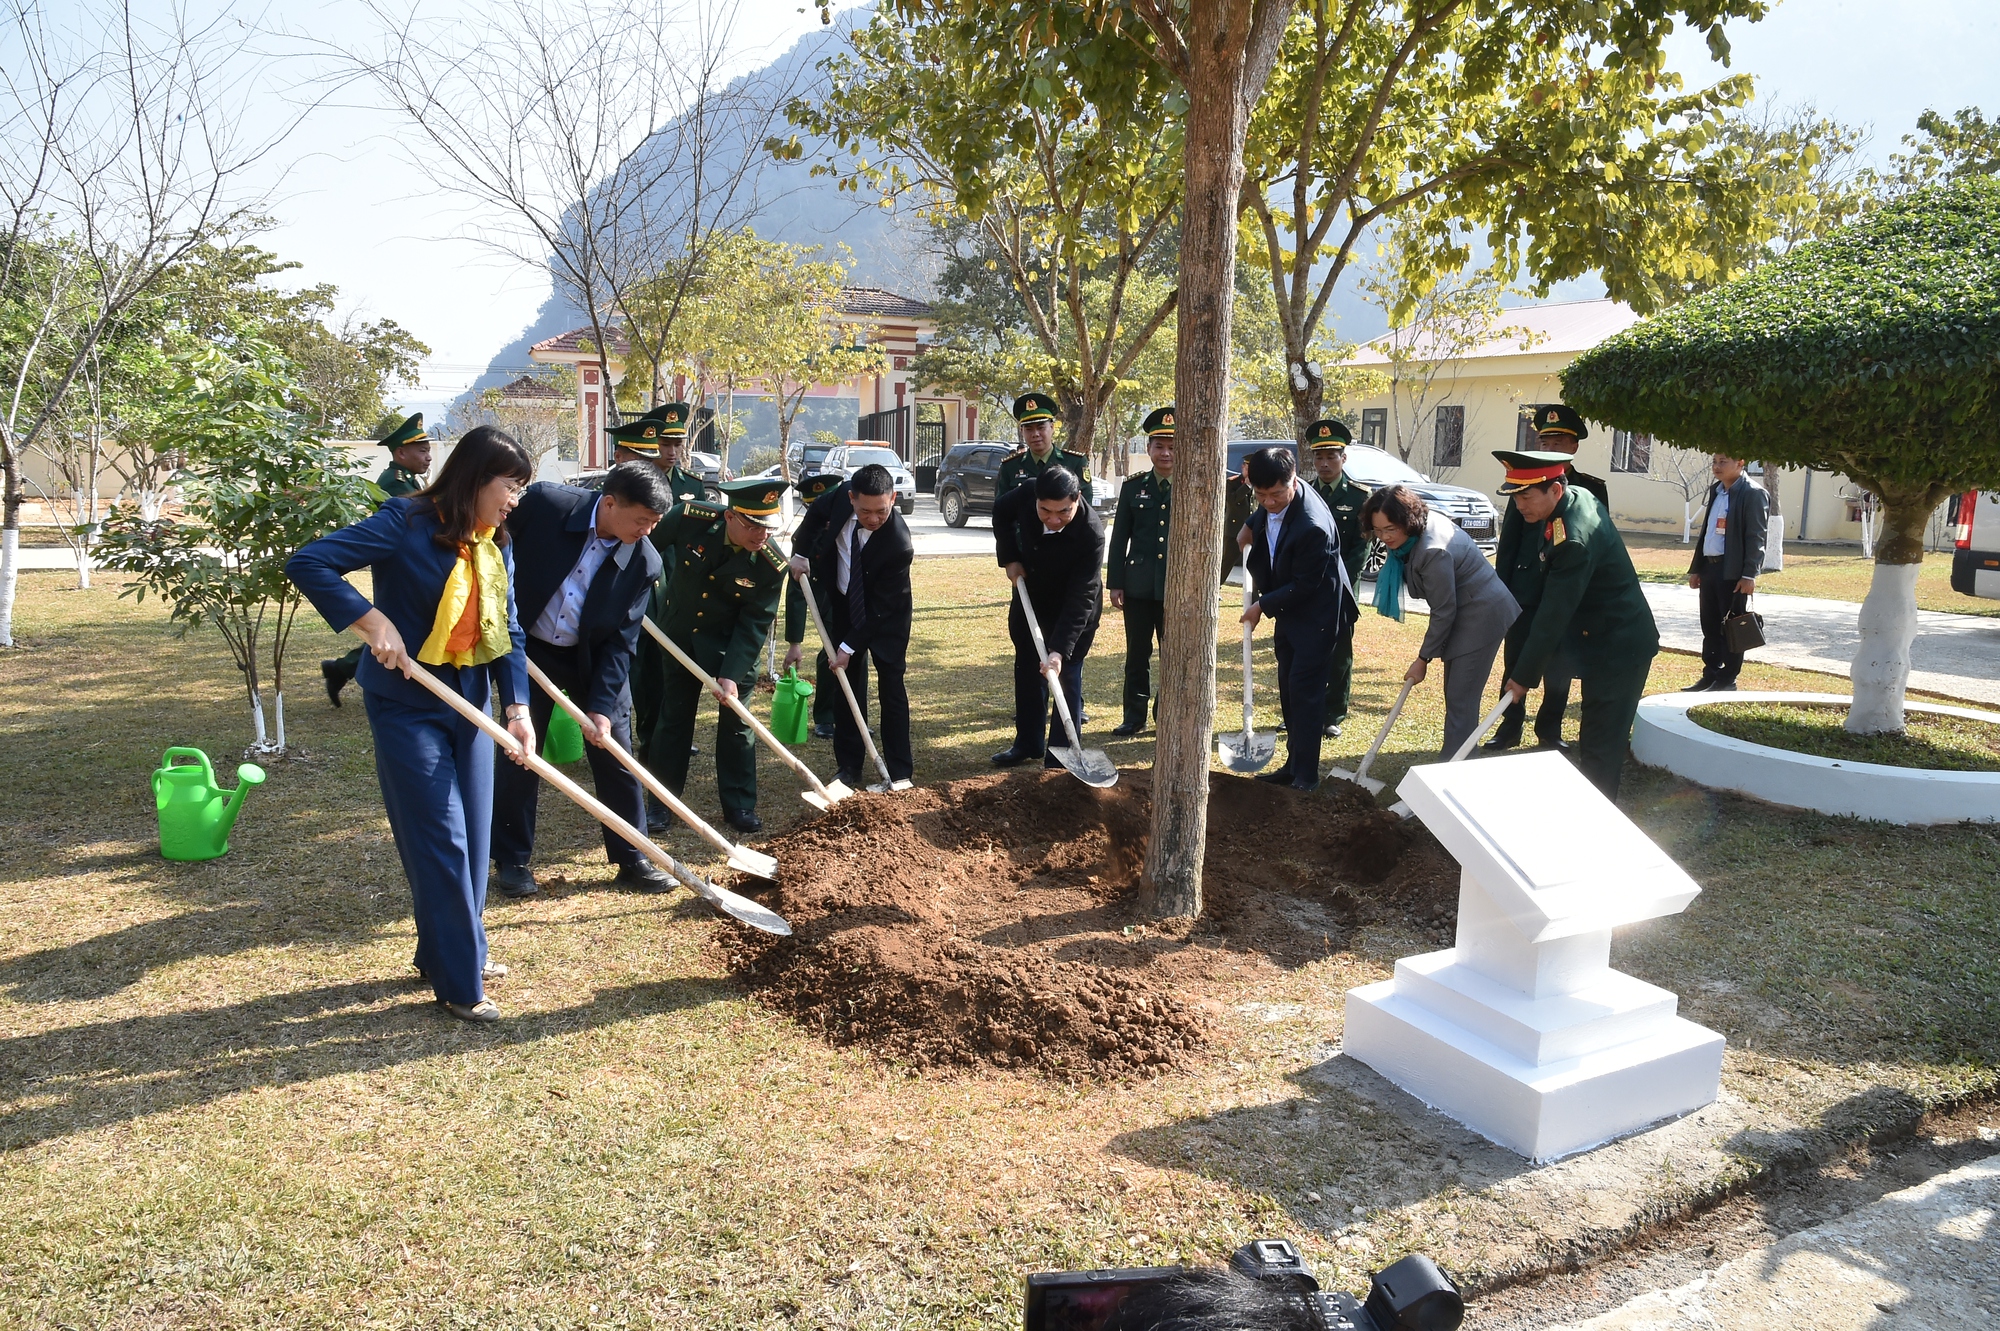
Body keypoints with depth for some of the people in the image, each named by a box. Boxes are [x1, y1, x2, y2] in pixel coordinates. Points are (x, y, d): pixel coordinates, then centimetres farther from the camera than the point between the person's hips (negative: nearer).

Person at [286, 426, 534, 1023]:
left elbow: (507, 634, 2)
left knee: (473, 836, 13)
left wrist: (517, 709, -10)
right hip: (407, 703, -7)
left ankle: (449, 950, 33)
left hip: (469, 702, 7)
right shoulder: (407, 523, -16)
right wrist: (371, 620, -28)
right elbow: (308, 563, -20)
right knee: (440, 842, -4)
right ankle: (458, 984, 8)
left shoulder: (496, 546, 4)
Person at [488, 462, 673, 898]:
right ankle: (511, 860, 20)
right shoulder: (544, 504, -23)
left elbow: (620, 641, -15)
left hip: (594, 659, 1)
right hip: (526, 649, -1)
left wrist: (602, 706, -21)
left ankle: (632, 858, 17)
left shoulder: (645, 562, -19)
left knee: (616, 756, 3)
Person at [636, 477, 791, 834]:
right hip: (679, 635, 2)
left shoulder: (772, 566, -26)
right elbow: (647, 540, -4)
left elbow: (753, 626, -20)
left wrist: (732, 674, -28)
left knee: (736, 721, 2)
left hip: (731, 644, -1)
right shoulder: (691, 518, -24)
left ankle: (739, 804, 16)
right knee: (672, 717, 10)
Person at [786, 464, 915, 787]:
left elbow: (879, 610, -28)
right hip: (843, 604, 5)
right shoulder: (840, 496, -24)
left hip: (886, 615, -4)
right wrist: (801, 553, -3)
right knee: (846, 685, 6)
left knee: (891, 686, -5)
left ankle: (900, 772, 3)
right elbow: (815, 513, 3)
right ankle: (849, 767, 12)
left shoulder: (899, 545, -36)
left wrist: (849, 647, -25)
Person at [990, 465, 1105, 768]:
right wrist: (1009, 558, -8)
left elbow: (1080, 598, -37)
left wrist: (1060, 650, -43)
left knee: (1066, 674, -4)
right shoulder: (1026, 494, -25)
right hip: (1030, 594, 5)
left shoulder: (1091, 533, -36)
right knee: (1026, 668, 14)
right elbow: (1001, 511, 1)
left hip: (1074, 607, -5)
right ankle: (1028, 742, 29)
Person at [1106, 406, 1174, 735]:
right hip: (1139, 585, 1)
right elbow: (1119, 538, 6)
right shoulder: (1133, 487, 6)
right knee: (1137, 654, 8)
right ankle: (1135, 716, 19)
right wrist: (1115, 582, 1)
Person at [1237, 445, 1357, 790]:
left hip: (1315, 615, -9)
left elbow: (1304, 585, -23)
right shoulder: (1271, 501, -8)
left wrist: (1263, 605, -14)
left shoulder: (1312, 525, -32)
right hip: (1288, 608, 9)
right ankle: (1293, 764, 24)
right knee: (1288, 688, 13)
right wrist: (1250, 526, 0)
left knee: (1304, 690, -6)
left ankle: (1305, 775, 2)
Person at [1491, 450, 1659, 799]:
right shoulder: (1577, 496, 0)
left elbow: (1554, 615, -27)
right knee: (1594, 736, 18)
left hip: (1618, 648, -10)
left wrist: (1525, 675, -21)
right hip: (1605, 640, 10)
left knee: (1601, 746, -4)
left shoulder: (1574, 539, -30)